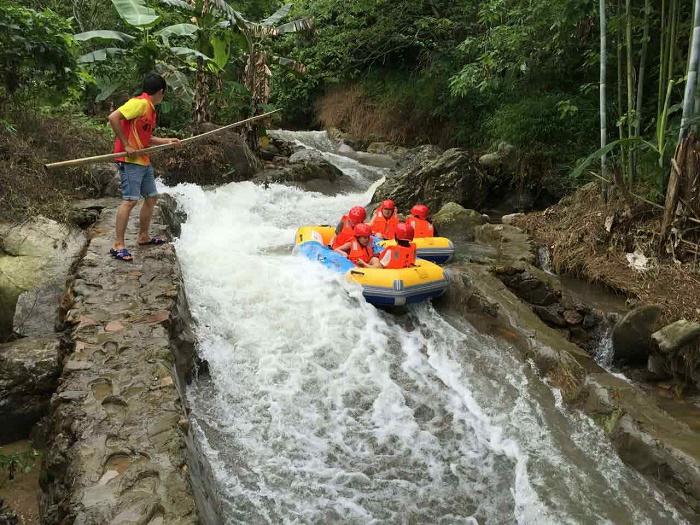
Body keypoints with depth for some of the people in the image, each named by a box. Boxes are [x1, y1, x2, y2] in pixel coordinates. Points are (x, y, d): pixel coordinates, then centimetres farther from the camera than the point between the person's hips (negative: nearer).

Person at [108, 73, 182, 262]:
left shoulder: (150, 108, 17)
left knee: (152, 197, 15)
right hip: (130, 160, -10)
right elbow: (113, 118, -22)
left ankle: (143, 236, 29)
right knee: (130, 200, -14)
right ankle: (118, 245, -10)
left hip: (144, 160, 10)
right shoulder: (140, 103, -13)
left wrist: (166, 141, 30)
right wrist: (126, 145, -20)